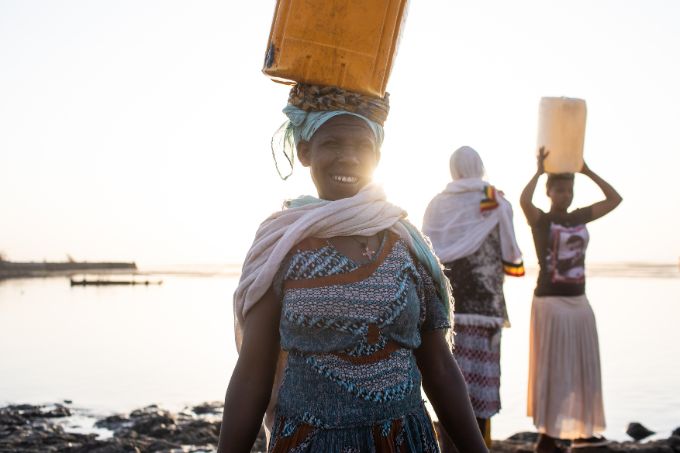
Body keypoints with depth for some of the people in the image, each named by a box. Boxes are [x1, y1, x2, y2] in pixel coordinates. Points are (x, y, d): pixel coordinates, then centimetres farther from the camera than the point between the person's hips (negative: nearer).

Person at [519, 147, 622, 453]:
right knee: (552, 370, -4)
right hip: (551, 302, -6)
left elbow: (614, 199, 13)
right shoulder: (540, 219, -7)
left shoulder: (579, 217, 11)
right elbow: (523, 201, -29)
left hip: (579, 301, 7)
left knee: (582, 368, 12)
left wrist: (587, 171, 8)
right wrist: (539, 171, -17)